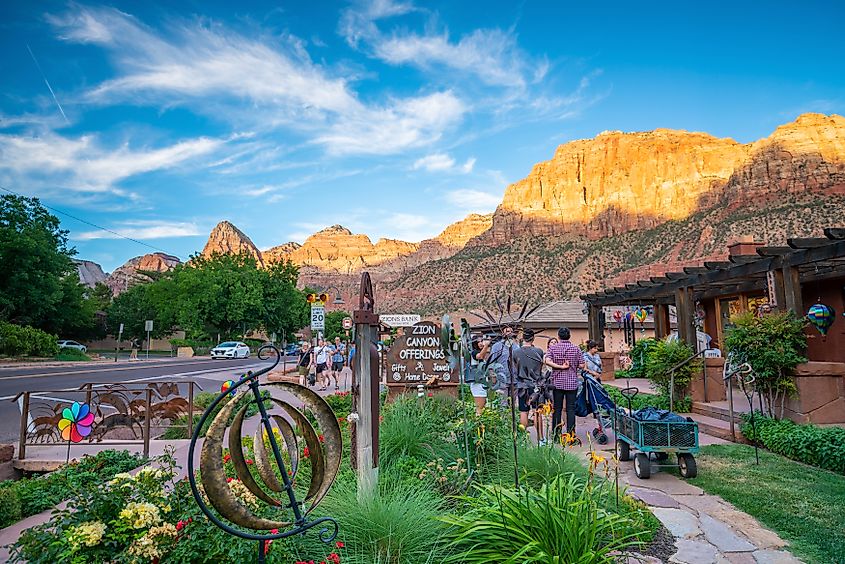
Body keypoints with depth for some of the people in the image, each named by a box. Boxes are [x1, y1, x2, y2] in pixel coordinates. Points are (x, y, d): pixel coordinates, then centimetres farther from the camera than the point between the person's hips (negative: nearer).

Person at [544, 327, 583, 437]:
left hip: (557, 382, 1)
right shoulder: (576, 349, 0)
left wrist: (560, 367, -10)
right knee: (571, 409, 4)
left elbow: (547, 361, -15)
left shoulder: (552, 348, -1)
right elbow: (581, 365, -2)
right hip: (572, 382, 0)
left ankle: (555, 435, 11)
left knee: (557, 408, 7)